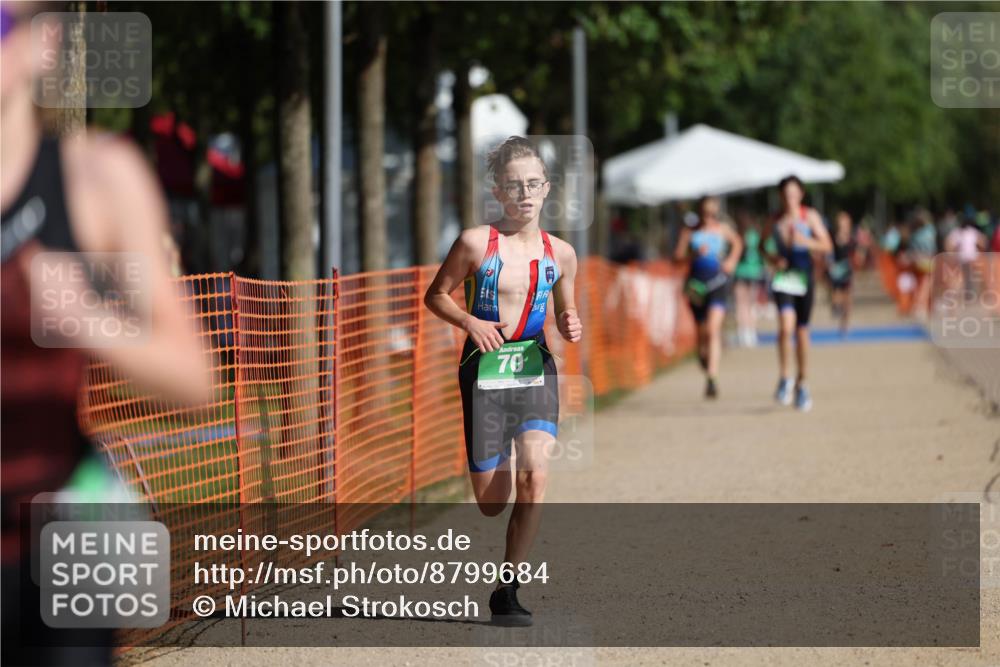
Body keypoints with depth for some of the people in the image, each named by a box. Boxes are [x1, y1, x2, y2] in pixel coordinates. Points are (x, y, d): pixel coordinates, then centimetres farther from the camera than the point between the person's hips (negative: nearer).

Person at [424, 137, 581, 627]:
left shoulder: (560, 254, 4)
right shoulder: (475, 243, -6)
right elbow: (435, 295, 4)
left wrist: (571, 329, -5)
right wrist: (469, 322, -13)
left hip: (535, 369, 2)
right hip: (485, 370, -2)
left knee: (536, 474, -20)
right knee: (490, 503, 1)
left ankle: (506, 590, -9)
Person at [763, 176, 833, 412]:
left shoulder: (810, 217, 1)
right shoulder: (776, 221, 6)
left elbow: (826, 245, -3)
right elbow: (769, 251, 17)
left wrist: (805, 242, -20)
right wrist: (775, 260, -5)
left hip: (804, 277, 0)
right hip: (782, 278, 0)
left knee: (802, 331, 7)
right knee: (786, 326, -21)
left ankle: (801, 385, 22)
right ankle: (784, 378, -9)